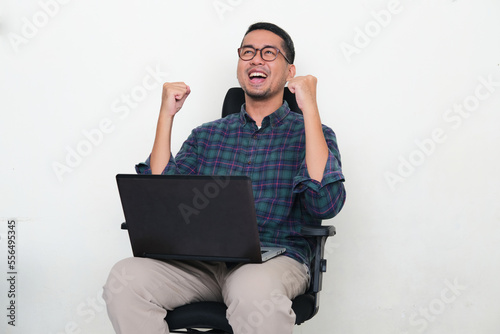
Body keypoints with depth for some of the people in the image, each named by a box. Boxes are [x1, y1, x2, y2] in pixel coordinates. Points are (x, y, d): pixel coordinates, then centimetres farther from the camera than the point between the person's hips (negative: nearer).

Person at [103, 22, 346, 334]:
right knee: (124, 278, -24)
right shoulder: (207, 135, 18)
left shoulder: (310, 133, 8)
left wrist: (310, 109, -11)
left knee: (254, 289, -40)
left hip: (275, 259, -3)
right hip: (203, 258, 4)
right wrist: (166, 115, 4)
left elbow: (325, 204, -11)